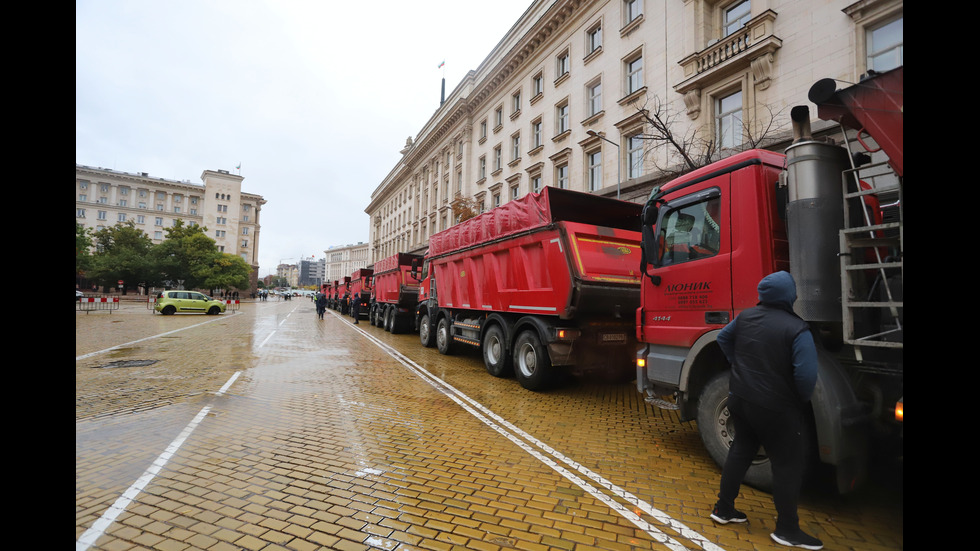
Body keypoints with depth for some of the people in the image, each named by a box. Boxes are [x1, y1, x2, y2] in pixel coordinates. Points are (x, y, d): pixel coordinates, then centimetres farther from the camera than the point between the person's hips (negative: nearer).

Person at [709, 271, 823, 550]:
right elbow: (806, 375, -26)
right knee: (787, 464, 10)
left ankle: (724, 508, 28)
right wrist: (802, 400, -5)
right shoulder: (797, 330, -20)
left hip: (740, 399, 6)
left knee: (740, 450, 19)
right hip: (776, 409, -6)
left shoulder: (745, 317, 0)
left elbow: (723, 338, 17)